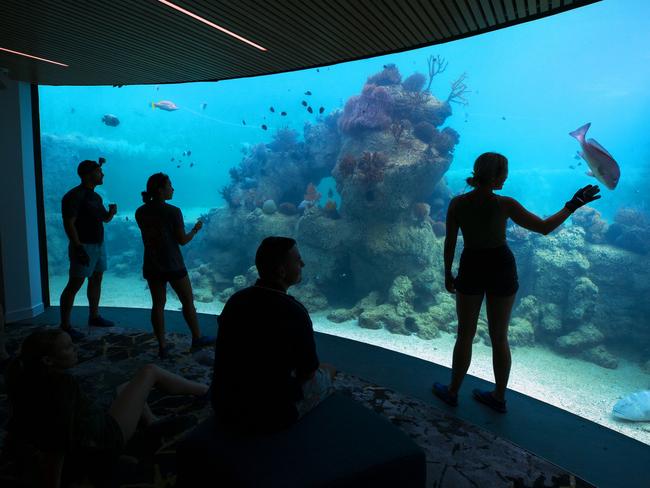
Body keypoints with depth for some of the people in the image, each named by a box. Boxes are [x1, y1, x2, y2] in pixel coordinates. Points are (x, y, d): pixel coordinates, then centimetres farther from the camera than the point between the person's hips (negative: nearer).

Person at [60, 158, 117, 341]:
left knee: (96, 280, 15)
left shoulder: (96, 197, 13)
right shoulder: (74, 196, -14)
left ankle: (94, 316, 27)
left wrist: (111, 211, -3)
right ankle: (65, 325, -1)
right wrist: (78, 247, -24)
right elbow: (69, 223, -19)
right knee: (74, 284, -7)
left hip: (99, 244, 9)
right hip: (84, 246, -9)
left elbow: (105, 218, 20)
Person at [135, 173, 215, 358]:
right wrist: (195, 229, 6)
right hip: (173, 266, -5)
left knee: (158, 304, 11)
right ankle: (197, 338, 24)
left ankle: (162, 346, 15)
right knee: (188, 301, 11)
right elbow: (182, 240, -11)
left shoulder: (140, 212, 0)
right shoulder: (173, 212, -16)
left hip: (151, 266, 5)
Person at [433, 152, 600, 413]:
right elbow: (544, 228, -8)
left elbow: (449, 243, -3)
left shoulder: (457, 203, -11)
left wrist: (447, 274, 9)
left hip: (471, 269, 0)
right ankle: (499, 397, 28)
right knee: (499, 336, 13)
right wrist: (573, 204, 3)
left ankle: (452, 392, 25)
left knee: (465, 335, 14)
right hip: (502, 269, 0)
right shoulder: (505, 204, -15)